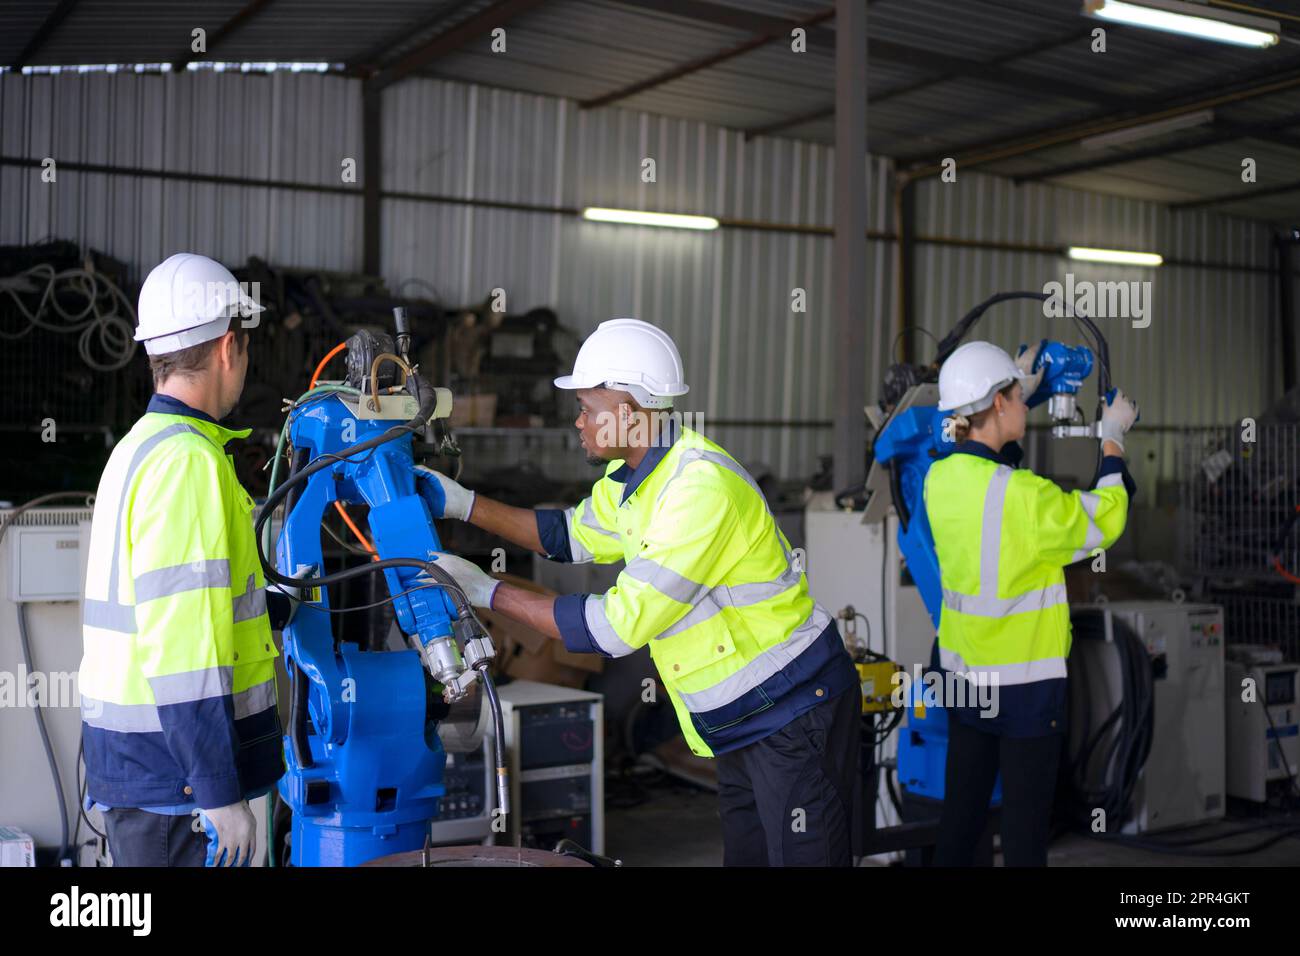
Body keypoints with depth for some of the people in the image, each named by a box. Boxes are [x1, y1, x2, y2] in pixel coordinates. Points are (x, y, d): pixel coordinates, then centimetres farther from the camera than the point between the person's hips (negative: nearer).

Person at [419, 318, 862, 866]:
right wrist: (463, 504, 13)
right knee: (744, 856, 17)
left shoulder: (702, 486, -28)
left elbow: (617, 627, -27)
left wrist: (486, 592, -19)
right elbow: (574, 535, 22)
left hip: (794, 712, -10)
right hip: (741, 722, 10)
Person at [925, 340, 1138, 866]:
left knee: (962, 800, 19)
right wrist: (1113, 438, 4)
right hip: (1025, 680, -6)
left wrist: (1017, 395, 23)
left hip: (962, 670, 7)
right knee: (1026, 815, 7)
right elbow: (1105, 518, -8)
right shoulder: (1027, 497, -24)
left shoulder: (940, 478, -5)